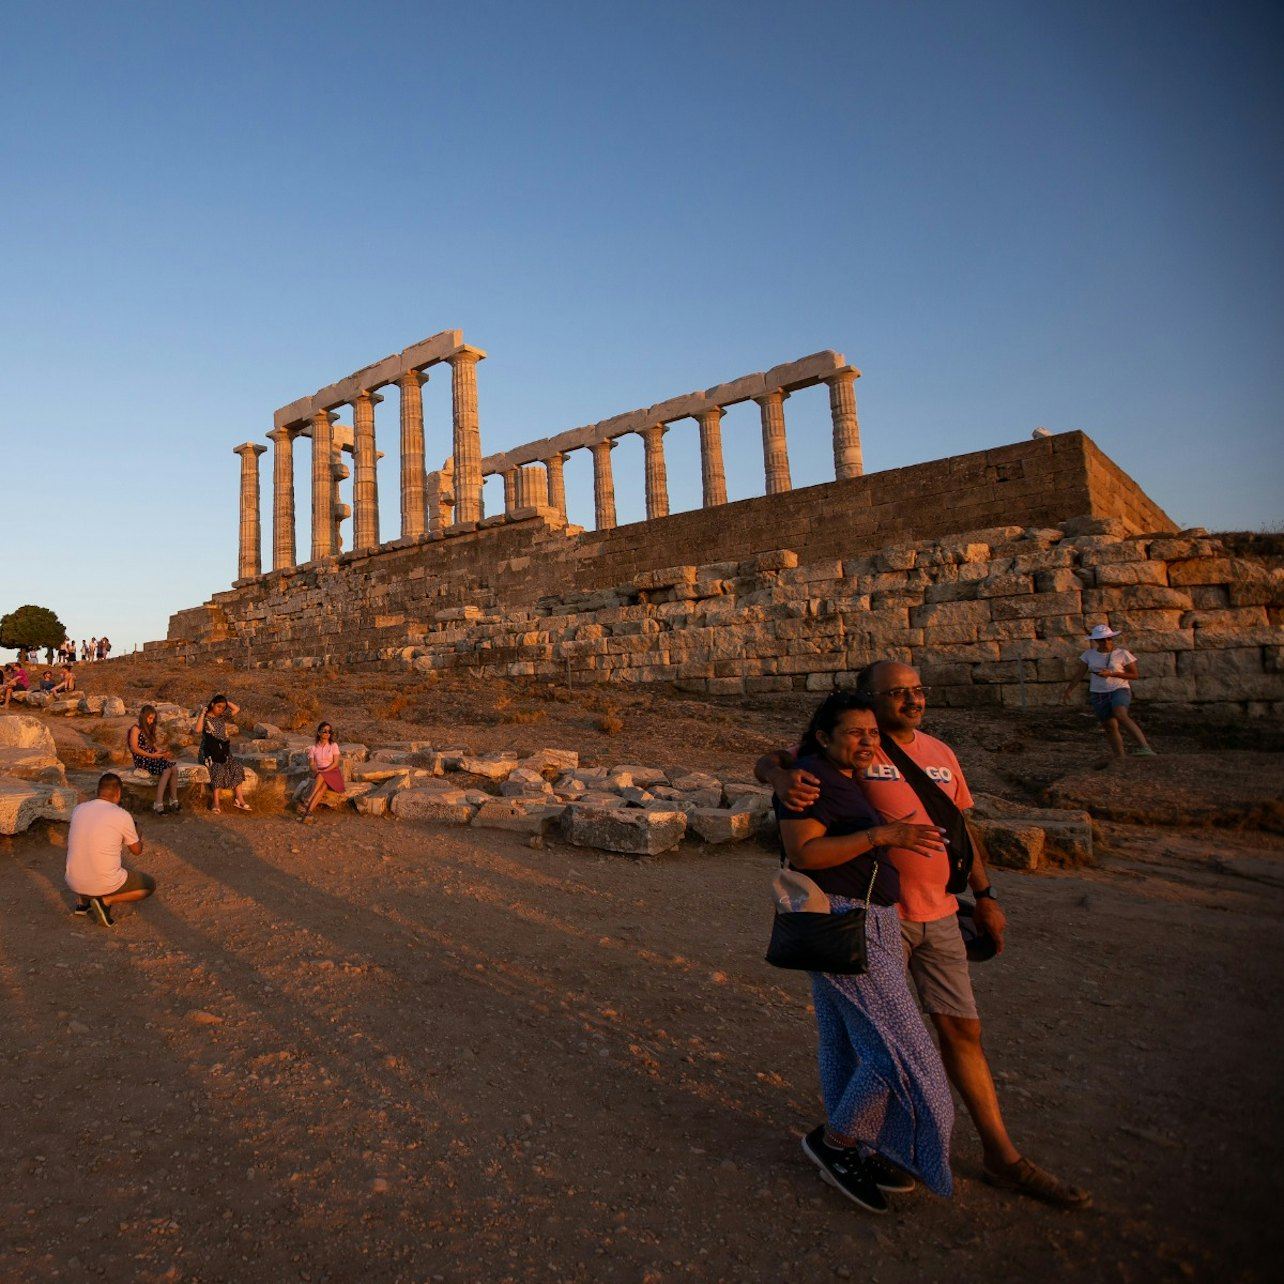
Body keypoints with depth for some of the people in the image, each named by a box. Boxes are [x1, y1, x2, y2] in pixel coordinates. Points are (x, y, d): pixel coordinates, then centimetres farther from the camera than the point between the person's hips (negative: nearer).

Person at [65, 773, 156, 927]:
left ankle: (82, 900, 18)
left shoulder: (78, 809, 2)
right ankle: (105, 901, -4)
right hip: (103, 884, -6)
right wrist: (138, 837, 25)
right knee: (150, 884, 15)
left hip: (73, 883, 6)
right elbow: (137, 850, 3)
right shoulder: (122, 816, -12)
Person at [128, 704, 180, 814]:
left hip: (152, 757, 7)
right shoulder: (136, 729, -5)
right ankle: (158, 804, -26)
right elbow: (134, 748, -13)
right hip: (141, 760, -7)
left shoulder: (150, 729, 20)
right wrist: (152, 755, -16)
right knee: (166, 770, -28)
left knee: (174, 767, -19)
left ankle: (173, 800, -18)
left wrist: (160, 752, 5)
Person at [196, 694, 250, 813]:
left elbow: (237, 709, 16)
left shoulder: (223, 717, 15)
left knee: (237, 768, -18)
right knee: (219, 769, -31)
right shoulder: (205, 718, -1)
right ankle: (215, 802, -31)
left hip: (224, 752, 5)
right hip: (209, 752, -5)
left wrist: (226, 702, 11)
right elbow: (198, 730, -20)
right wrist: (203, 713, -16)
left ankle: (239, 799, -20)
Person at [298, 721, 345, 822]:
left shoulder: (334, 746, 3)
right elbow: (312, 763, 2)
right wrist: (315, 770, -21)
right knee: (322, 786, -34)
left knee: (321, 777, -37)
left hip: (332, 772, -1)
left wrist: (323, 771, -16)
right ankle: (309, 813, -49)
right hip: (319, 774, 1)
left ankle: (307, 804, -47)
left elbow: (336, 763, -4)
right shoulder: (313, 747, 9)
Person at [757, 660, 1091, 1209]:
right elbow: (768, 760, -14)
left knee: (962, 1028, 14)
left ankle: (1002, 1157, 30)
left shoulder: (941, 754, 8)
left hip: (939, 914, 6)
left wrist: (984, 897, 16)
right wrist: (783, 777, -38)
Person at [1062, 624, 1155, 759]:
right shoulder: (1089, 654, 4)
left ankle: (1144, 747, -34)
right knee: (1110, 727, 1)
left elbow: (1135, 675, -3)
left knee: (1120, 716, -31)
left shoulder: (1123, 654, -5)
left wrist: (1111, 674, -16)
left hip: (1119, 690, -3)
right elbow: (1079, 674, 5)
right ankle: (1119, 760, 12)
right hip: (1098, 695, 3)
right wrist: (1068, 690, -5)